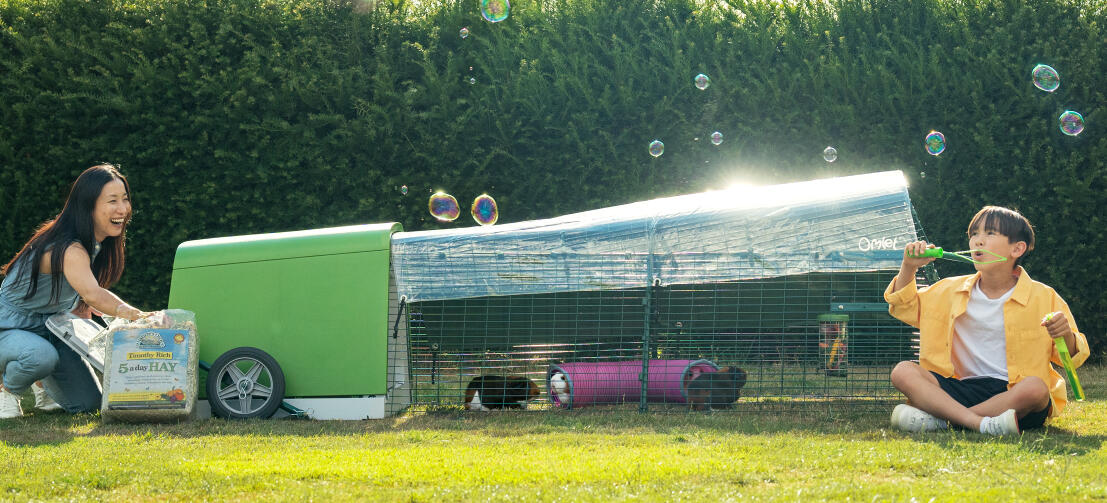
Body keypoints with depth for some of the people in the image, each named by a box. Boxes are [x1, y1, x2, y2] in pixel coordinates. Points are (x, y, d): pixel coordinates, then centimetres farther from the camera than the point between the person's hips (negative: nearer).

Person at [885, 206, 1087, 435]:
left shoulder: (1043, 298, 4)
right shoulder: (951, 291, 14)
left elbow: (1073, 356, 3)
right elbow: (905, 307, 25)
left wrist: (1066, 336, -20)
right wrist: (909, 268, 8)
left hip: (1012, 392, -3)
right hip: (964, 388, 3)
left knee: (1035, 388, -39)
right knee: (902, 372, -21)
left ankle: (937, 419, -30)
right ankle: (980, 423, -39)